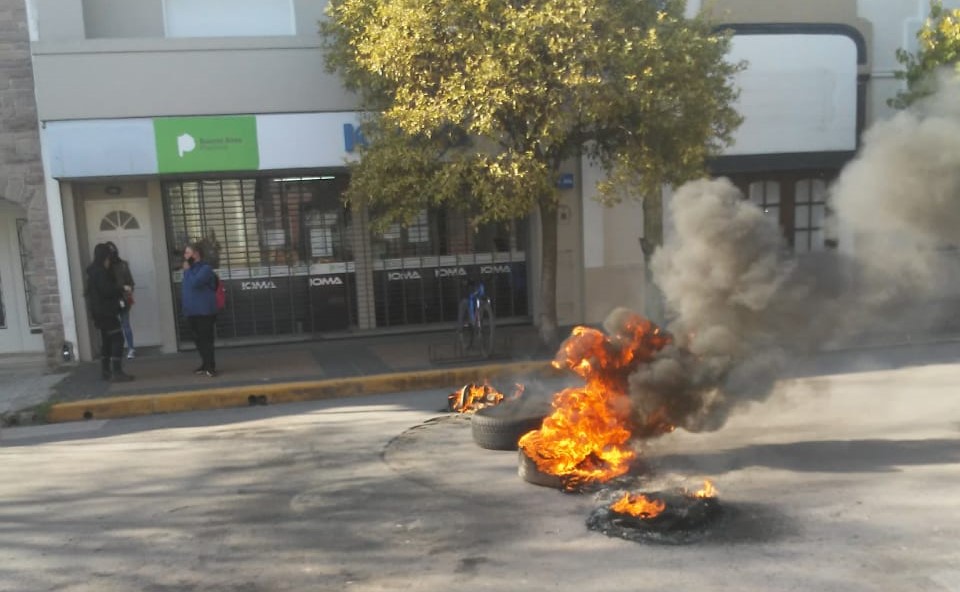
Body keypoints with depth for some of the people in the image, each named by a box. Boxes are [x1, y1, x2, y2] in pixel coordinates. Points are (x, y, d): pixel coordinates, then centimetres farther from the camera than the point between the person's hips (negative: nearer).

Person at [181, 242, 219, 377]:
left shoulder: (205, 269, -10)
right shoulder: (191, 268, 17)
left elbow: (194, 283, -24)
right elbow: (186, 287, 23)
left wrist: (187, 270, -12)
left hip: (204, 311, -9)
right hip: (191, 311, 9)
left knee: (205, 339, -8)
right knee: (198, 340, 13)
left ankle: (210, 367, -5)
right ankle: (206, 365, 22)